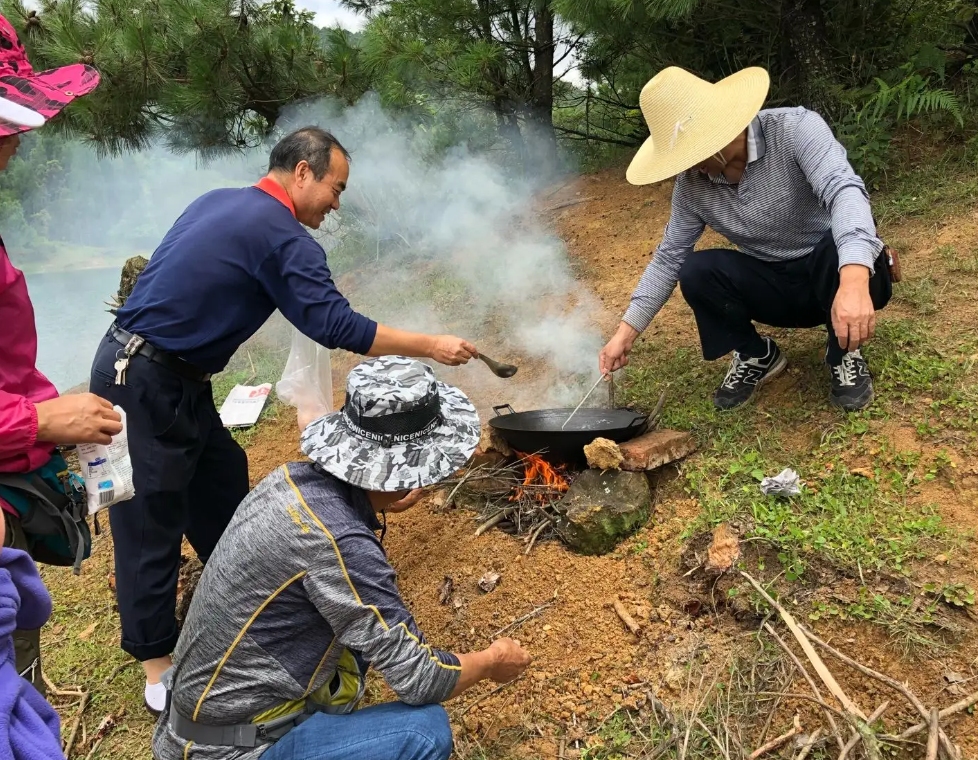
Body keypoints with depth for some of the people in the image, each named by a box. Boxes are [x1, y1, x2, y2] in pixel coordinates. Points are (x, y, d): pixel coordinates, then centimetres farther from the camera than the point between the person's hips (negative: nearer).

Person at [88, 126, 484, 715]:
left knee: (222, 477, 19)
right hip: (143, 384, -10)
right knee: (152, 523, 0)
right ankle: (157, 663, 14)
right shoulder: (283, 235, -18)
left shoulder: (220, 202, 11)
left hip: (173, 379, 10)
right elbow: (338, 327, -21)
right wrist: (432, 346, -13)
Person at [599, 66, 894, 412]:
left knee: (838, 249, -38)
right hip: (778, 286, 4)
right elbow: (669, 257, -1)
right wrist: (626, 332, -7)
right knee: (696, 271, -21)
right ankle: (757, 356, 6)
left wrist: (853, 283, -57)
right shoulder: (691, 184, -8)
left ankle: (844, 353, -8)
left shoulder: (795, 129, -23)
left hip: (844, 275, -4)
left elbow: (844, 191, -38)